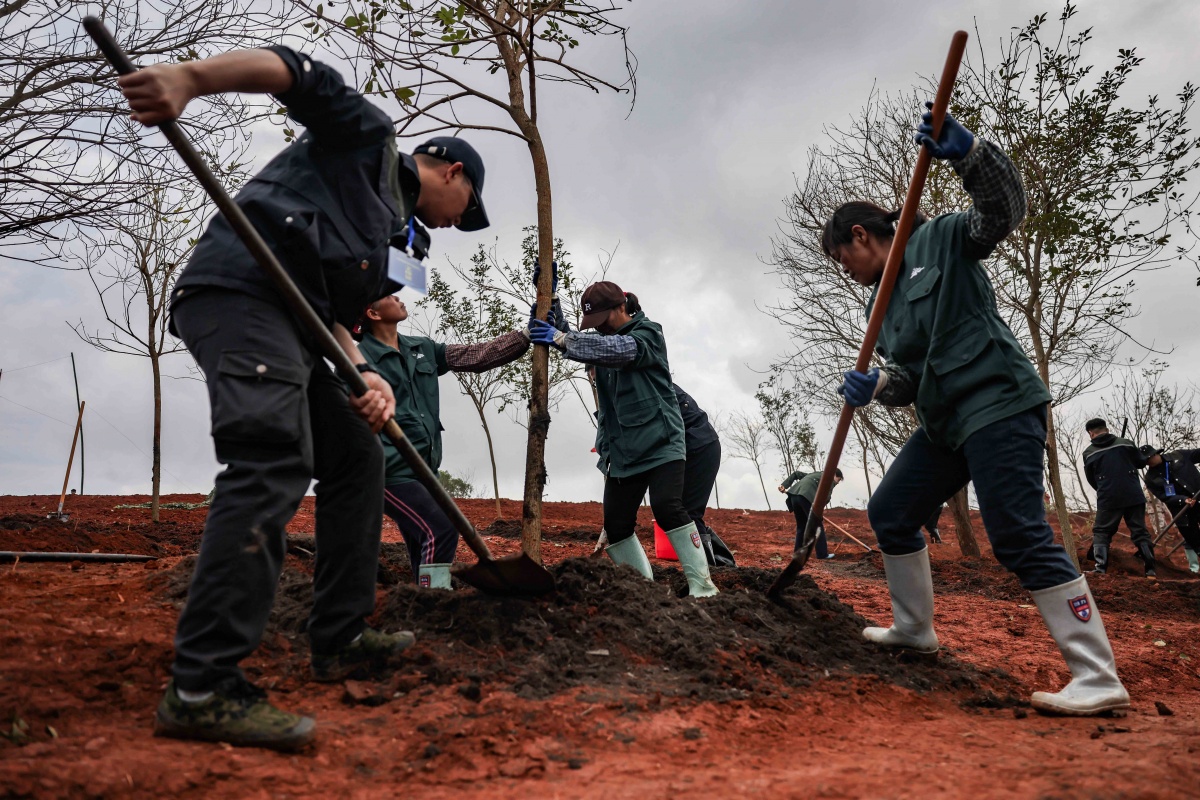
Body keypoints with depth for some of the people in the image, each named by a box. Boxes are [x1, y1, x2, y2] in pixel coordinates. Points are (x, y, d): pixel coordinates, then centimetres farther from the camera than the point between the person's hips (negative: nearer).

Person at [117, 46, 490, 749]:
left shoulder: (390, 226, 31)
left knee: (357, 455, 10)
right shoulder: (372, 135, 12)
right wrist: (188, 78, -22)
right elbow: (298, 73, -5)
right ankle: (202, 688, -24)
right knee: (273, 462, -23)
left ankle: (340, 641, 14)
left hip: (286, 322, 10)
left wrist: (364, 376, -1)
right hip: (241, 289, -10)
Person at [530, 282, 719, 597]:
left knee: (667, 508, -21)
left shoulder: (648, 333, -5)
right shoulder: (600, 340, 17)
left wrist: (561, 338, -31)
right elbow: (572, 342, 2)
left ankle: (702, 586, -13)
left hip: (660, 442, -6)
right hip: (621, 450, 6)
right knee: (616, 524, 1)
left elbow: (620, 349, -25)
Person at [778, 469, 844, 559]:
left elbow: (796, 474, 32)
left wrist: (784, 485, 23)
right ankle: (822, 554, 4)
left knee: (801, 525, 19)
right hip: (807, 496, -7)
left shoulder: (816, 474, 37)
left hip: (794, 495, 7)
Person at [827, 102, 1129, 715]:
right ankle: (914, 629, 29)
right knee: (889, 513, 13)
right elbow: (908, 379, 15)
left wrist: (965, 152, -30)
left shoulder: (941, 239, 1)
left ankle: (1098, 679, -9)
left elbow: (1004, 207, -15)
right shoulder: (885, 301, 19)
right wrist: (875, 387, -6)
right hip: (945, 424, 9)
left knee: (1020, 538, -16)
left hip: (998, 406, -9)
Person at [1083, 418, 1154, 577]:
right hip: (1134, 496, 2)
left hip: (1108, 499, -2)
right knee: (1140, 531, 10)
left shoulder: (1089, 453, 2)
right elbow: (1142, 463, 14)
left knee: (1101, 532, 6)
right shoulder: (1125, 443, 3)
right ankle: (1150, 569, 7)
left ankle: (1100, 568, -8)